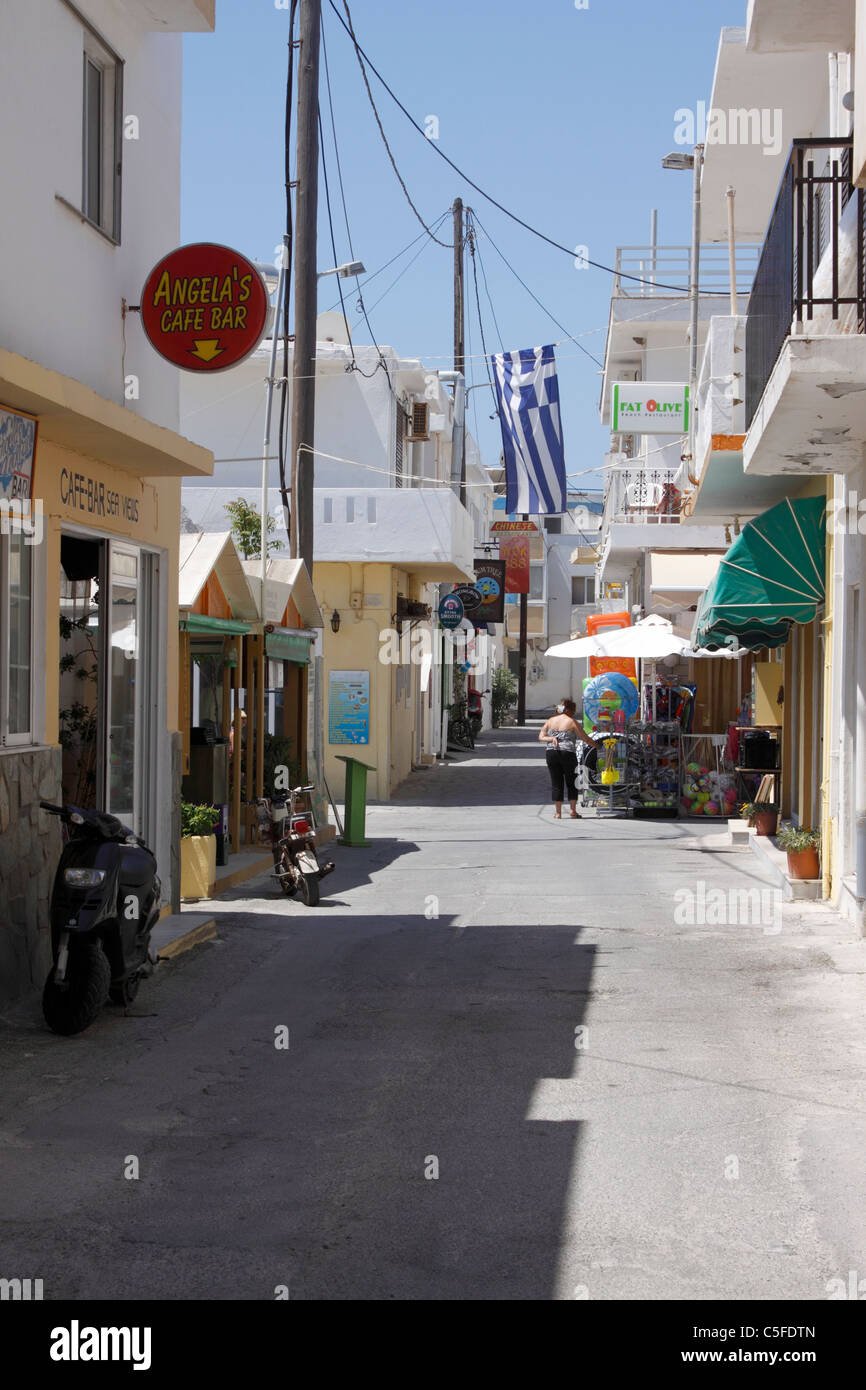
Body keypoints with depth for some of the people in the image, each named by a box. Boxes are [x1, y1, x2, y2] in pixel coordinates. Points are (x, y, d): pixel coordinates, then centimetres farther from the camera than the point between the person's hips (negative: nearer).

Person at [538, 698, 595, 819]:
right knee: (572, 783, 8)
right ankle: (573, 811, 6)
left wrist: (551, 739, -6)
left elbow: (541, 737, 7)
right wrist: (597, 746, 11)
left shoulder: (550, 721, 11)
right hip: (567, 753, -3)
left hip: (551, 753, 3)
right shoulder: (572, 722, -1)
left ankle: (558, 812, 7)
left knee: (556, 783, 7)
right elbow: (585, 738, 1)